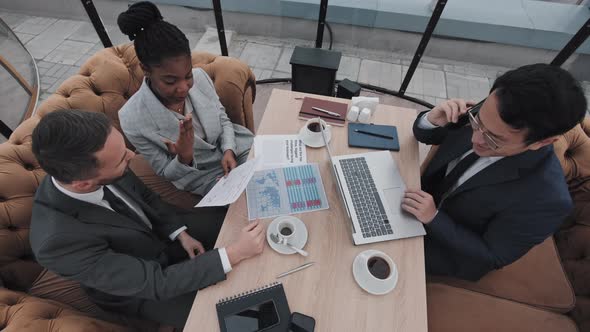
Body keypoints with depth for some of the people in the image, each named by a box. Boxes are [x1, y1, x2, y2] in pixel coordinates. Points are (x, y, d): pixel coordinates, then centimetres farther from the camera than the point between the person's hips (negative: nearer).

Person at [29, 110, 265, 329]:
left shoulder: (82, 165, -22)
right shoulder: (59, 240, -39)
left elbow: (144, 196, -3)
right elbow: (154, 282, -33)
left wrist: (180, 233, -11)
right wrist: (234, 254, -34)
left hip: (159, 232, 5)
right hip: (142, 287, -5)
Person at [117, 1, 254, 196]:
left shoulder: (200, 77, -16)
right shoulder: (133, 120, -26)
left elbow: (223, 119, 0)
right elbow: (166, 173, -12)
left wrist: (229, 150, -17)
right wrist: (184, 159, -35)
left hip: (235, 147, 4)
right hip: (204, 176, -3)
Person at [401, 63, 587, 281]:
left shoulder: (547, 198, -31)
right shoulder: (486, 118, -19)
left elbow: (491, 256, -18)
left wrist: (434, 218, -31)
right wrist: (432, 121, -28)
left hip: (450, 251, -4)